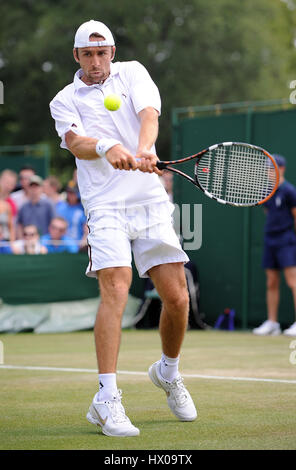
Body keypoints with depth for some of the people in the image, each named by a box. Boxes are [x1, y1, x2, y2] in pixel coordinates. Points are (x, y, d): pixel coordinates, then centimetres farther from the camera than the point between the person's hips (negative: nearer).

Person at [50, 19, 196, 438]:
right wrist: (106, 147, -35)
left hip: (152, 202, 2)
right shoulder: (65, 101, 7)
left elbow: (149, 113, -8)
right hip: (105, 206, -2)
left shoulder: (133, 73, 11)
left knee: (177, 298, 0)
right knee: (116, 288, -21)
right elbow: (75, 143, -12)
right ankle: (107, 399, -23)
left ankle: (168, 373, 28)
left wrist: (144, 149, -30)